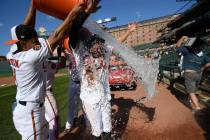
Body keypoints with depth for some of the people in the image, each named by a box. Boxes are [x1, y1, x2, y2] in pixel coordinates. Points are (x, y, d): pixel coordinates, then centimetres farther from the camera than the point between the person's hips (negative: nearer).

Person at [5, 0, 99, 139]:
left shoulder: (11, 56, -3)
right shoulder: (30, 57, -26)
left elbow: (26, 30, 3)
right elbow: (57, 36, -26)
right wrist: (74, 12, -21)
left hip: (22, 107, 9)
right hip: (30, 111, -8)